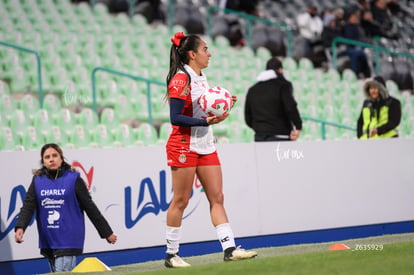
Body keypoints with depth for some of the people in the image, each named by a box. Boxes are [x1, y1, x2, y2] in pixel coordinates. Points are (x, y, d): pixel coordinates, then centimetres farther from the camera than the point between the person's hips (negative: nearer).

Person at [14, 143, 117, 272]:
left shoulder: (73, 179, -2)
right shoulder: (37, 181, 7)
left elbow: (90, 207, 2)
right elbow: (28, 206, -2)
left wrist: (107, 233, 5)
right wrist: (20, 227, -21)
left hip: (69, 241, -4)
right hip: (48, 242, 4)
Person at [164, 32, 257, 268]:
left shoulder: (201, 77, 15)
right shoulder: (181, 79, -13)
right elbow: (176, 117, -18)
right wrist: (206, 121, -25)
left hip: (205, 145, 8)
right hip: (184, 146, -8)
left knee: (217, 197, 2)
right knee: (181, 201, -2)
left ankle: (229, 248, 0)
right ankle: (171, 255, 7)